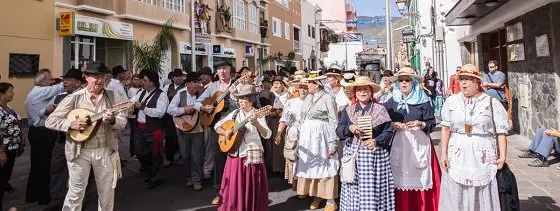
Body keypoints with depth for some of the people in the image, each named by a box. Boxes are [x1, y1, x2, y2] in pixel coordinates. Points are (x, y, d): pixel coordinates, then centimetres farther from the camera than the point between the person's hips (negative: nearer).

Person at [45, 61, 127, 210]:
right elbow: (50, 121, -5)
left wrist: (113, 120, -26)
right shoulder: (75, 98, -6)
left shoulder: (113, 97, -2)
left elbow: (123, 122, -5)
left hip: (106, 151, 2)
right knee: (76, 193, 10)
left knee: (107, 192, 14)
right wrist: (71, 124, -21)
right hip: (80, 151, -1)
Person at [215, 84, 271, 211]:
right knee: (234, 186, 8)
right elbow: (217, 126, 12)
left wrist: (257, 125, -29)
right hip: (235, 154, 4)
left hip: (252, 155, -3)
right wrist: (225, 132, -8)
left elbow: (267, 135, -14)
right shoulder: (235, 113, 7)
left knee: (252, 187, 4)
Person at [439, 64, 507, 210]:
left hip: (483, 156, -1)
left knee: (483, 195, 6)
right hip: (457, 155, 1)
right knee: (456, 195, 5)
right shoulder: (452, 101, 4)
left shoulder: (491, 103, 0)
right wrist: (443, 153, -2)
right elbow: (446, 128, 3)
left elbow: (501, 132, -1)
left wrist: (502, 156, -9)